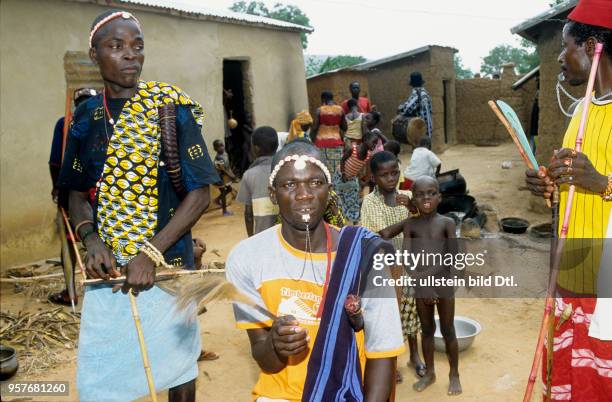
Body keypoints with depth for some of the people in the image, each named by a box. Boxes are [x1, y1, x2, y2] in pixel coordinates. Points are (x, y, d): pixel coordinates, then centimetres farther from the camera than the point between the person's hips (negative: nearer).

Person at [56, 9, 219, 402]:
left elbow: (200, 193, -10)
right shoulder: (86, 116, 4)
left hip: (166, 264, -3)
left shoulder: (172, 107, -8)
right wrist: (91, 240, -8)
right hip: (106, 269, 3)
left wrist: (151, 254, -17)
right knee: (102, 369, 12)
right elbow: (78, 191, 12)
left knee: (176, 360, 14)